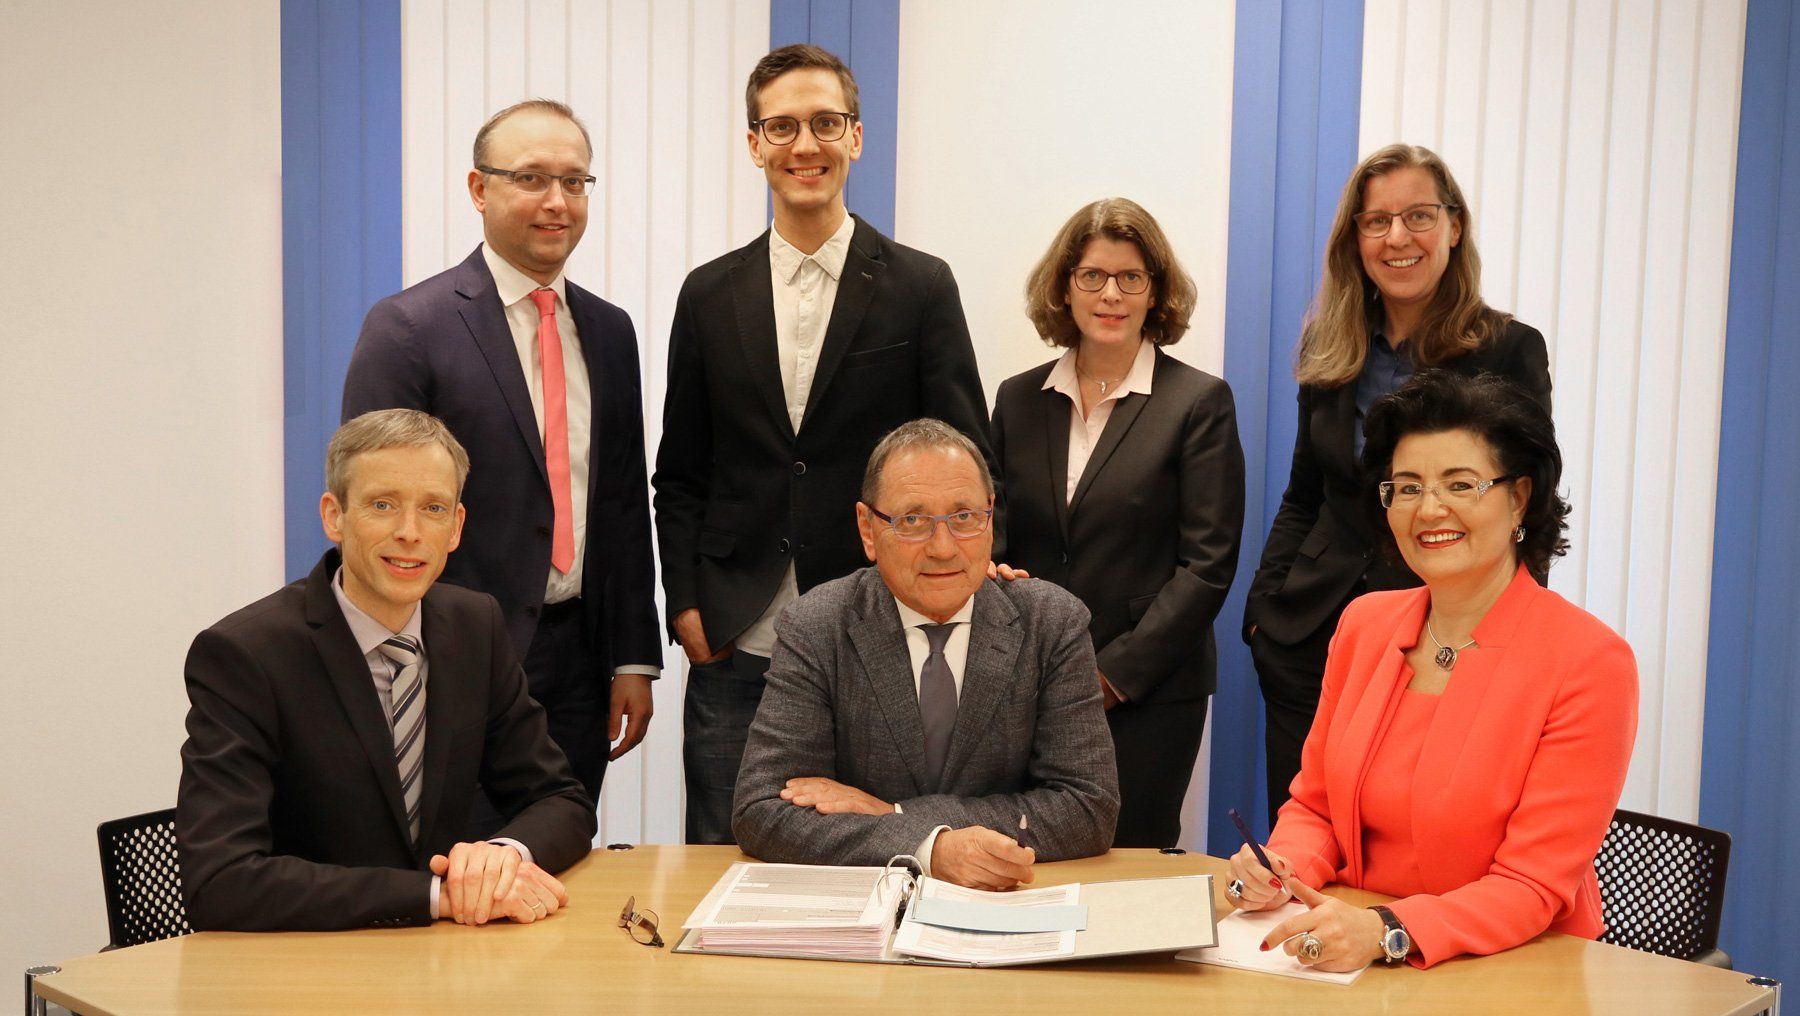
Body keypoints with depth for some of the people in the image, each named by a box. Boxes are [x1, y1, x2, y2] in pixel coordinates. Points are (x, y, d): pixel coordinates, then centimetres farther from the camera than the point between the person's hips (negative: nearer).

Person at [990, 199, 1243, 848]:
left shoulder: (1199, 402, -1)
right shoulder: (1019, 399, 10)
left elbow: (1206, 564, -6)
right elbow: (996, 540, 12)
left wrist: (1114, 674, -11)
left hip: (1149, 694, -3)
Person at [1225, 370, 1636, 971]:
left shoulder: (1590, 662, -9)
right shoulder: (1364, 624, 8)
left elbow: (1532, 887, -12)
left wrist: (1387, 932, -27)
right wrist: (1279, 869, -6)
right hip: (1354, 968, 5)